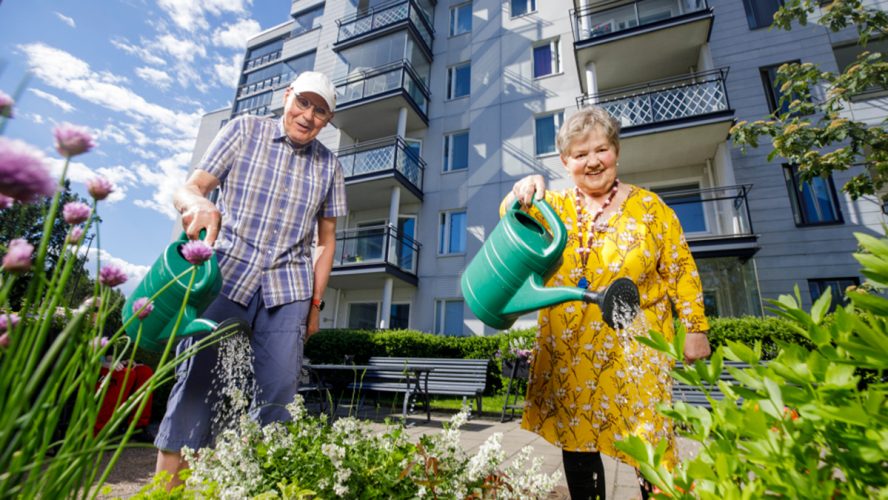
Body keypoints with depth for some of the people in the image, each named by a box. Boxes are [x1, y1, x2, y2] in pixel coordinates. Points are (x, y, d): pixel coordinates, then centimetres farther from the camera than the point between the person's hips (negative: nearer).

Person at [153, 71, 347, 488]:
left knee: (279, 391, 0)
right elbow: (188, 188, 1)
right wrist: (198, 203, -25)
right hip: (225, 274, -1)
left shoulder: (329, 166, 11)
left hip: (287, 288, 2)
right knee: (197, 381, -2)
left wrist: (315, 302, 7)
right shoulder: (244, 130, 7)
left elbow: (326, 240, 11)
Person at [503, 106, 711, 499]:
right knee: (576, 442, 12)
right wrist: (523, 193, -32)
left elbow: (681, 270, 5)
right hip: (568, 355, 2)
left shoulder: (648, 206, 3)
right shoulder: (555, 207, 6)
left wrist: (695, 328, 1)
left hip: (634, 353, -1)